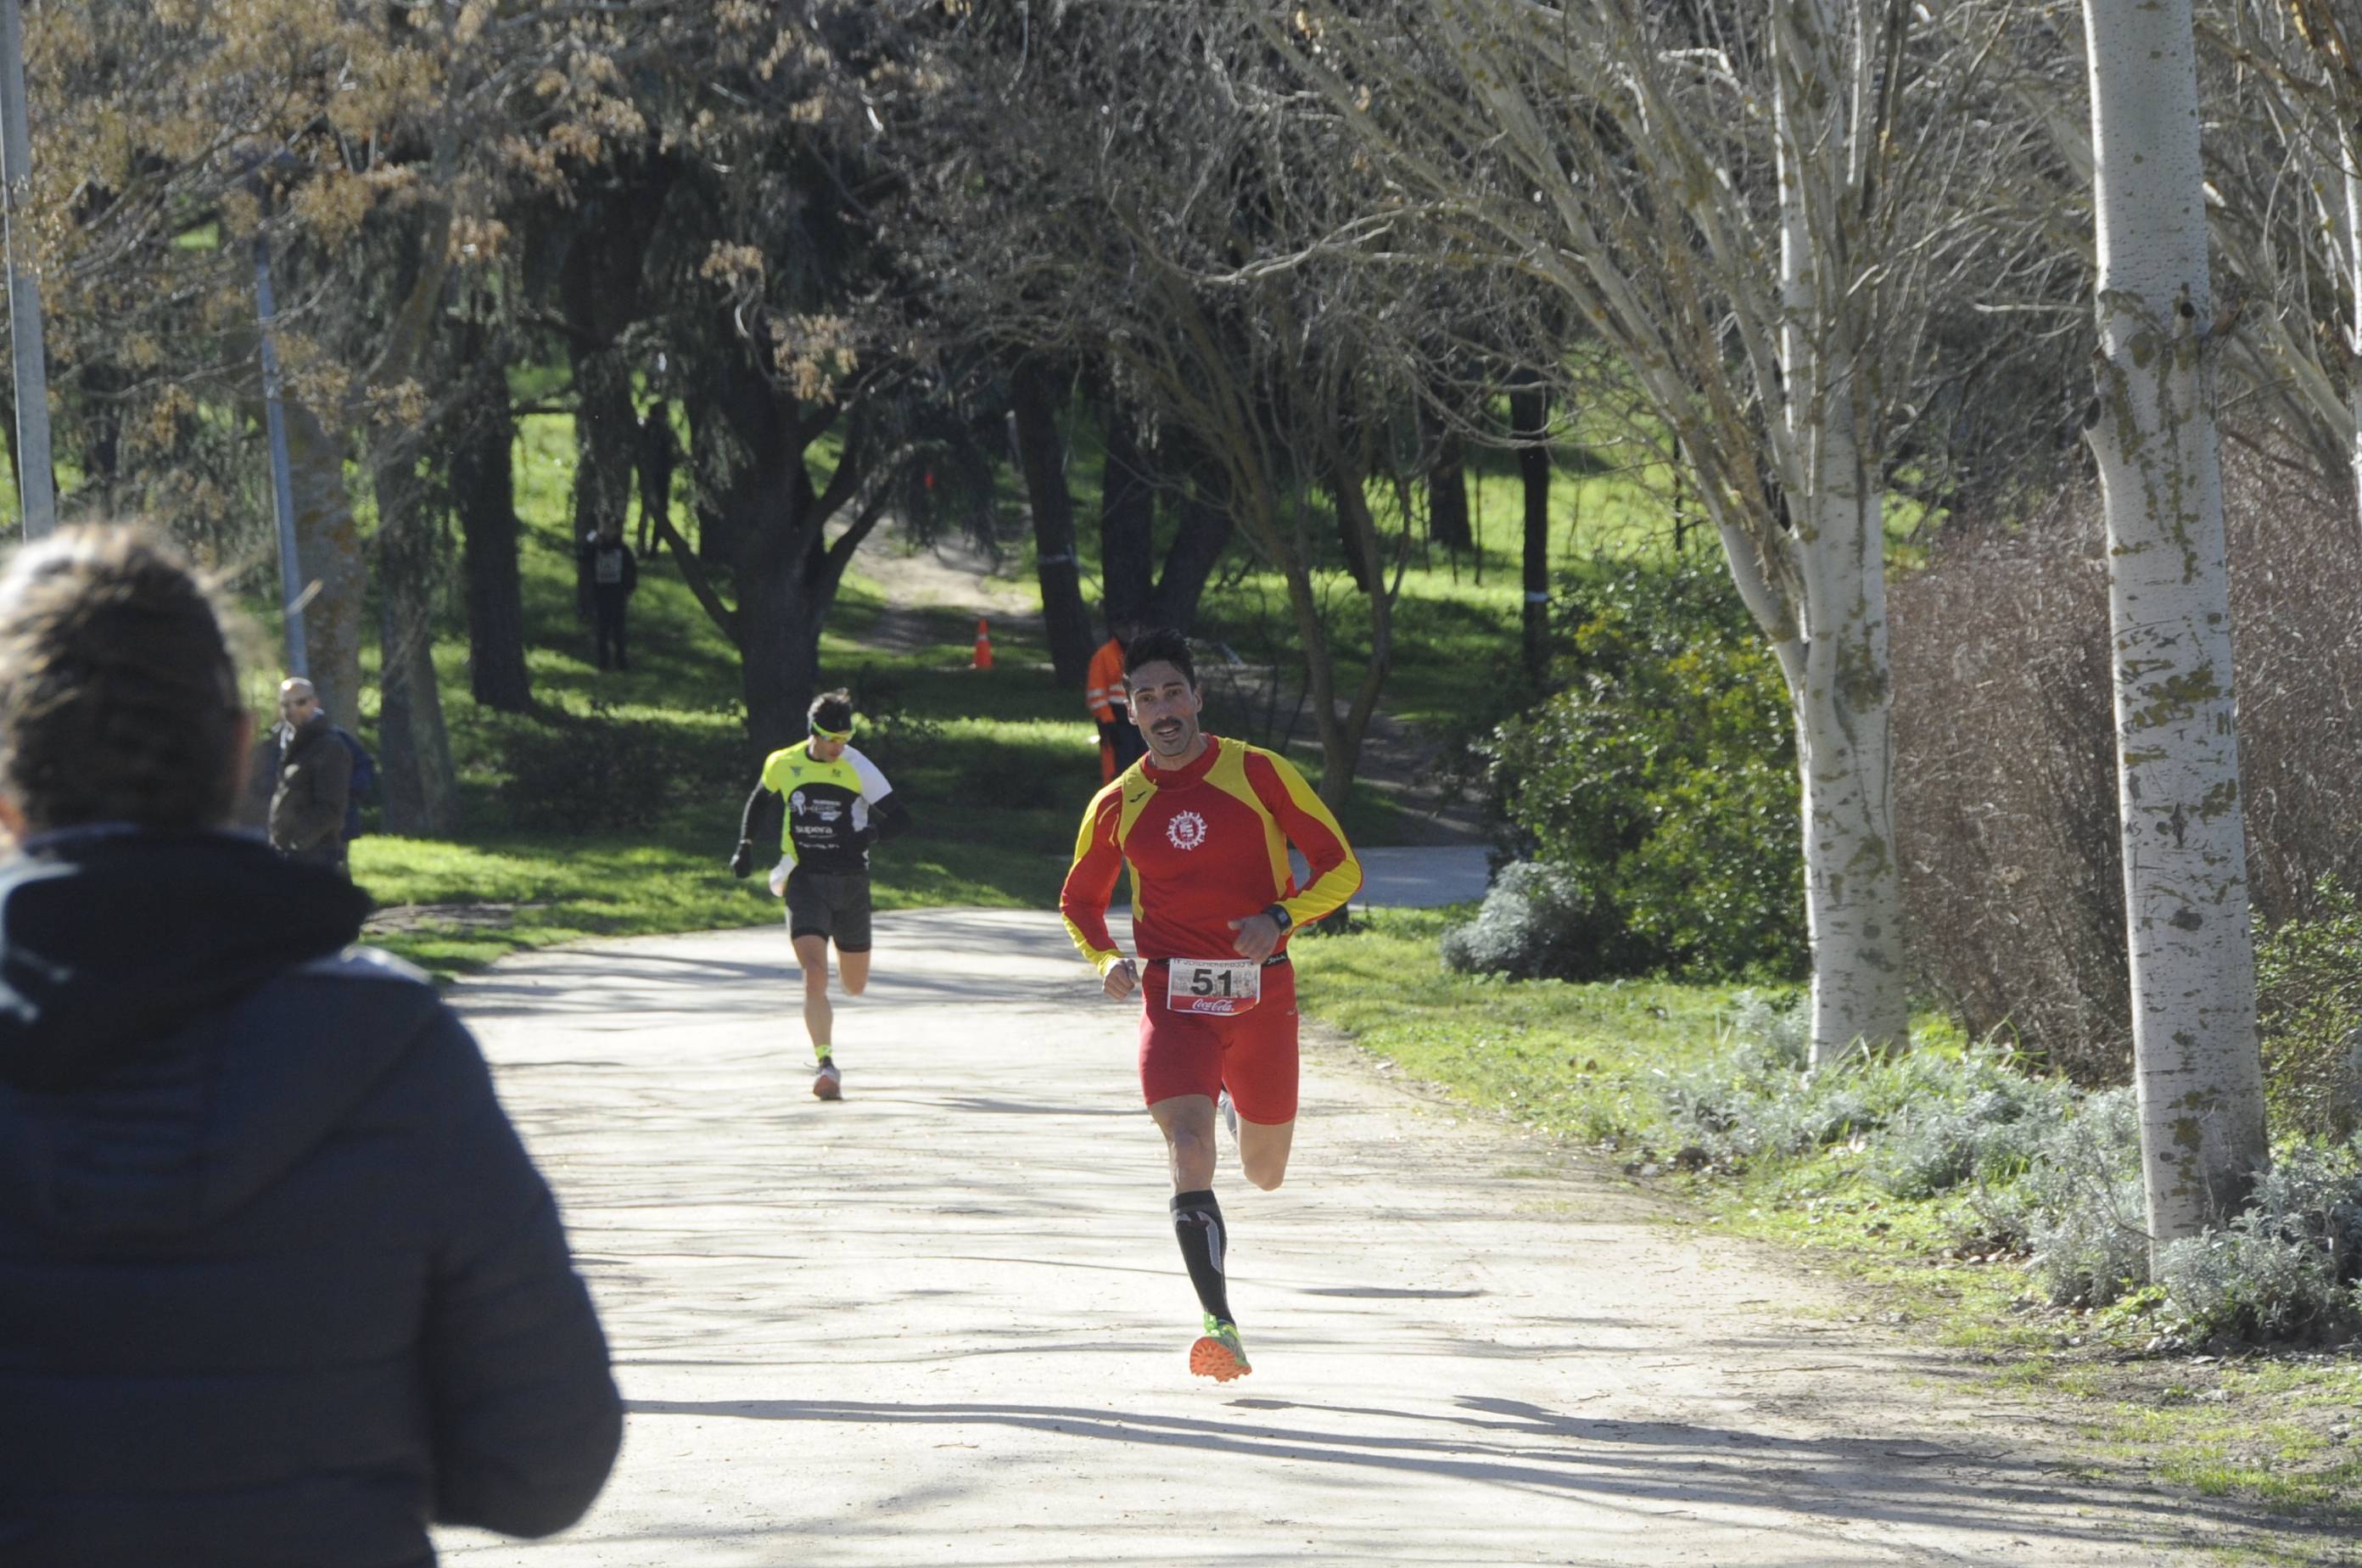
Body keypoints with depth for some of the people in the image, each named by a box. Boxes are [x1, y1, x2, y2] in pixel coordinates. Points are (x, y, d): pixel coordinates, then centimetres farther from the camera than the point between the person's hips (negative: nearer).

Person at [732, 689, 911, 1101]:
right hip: (805, 882, 0)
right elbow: (760, 800, 21)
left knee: (855, 986, 11)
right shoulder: (782, 765, -1)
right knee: (815, 975, -19)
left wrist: (872, 833, -28)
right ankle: (827, 1066, -16)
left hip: (850, 883, 0)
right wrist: (746, 846, 10)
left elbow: (900, 818, -8)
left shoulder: (858, 768, -7)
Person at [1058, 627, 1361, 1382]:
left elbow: (1341, 868, 0)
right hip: (1173, 999, 0)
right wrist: (1106, 960, -3)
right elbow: (1079, 901, 18)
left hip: (1262, 998, 0)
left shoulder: (1258, 774, -3)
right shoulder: (1117, 806, 3)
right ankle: (1221, 1326, -22)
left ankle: (1239, 1105, 52)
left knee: (1264, 1174, 13)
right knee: (1189, 1151, -22)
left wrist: (1280, 917, -19)